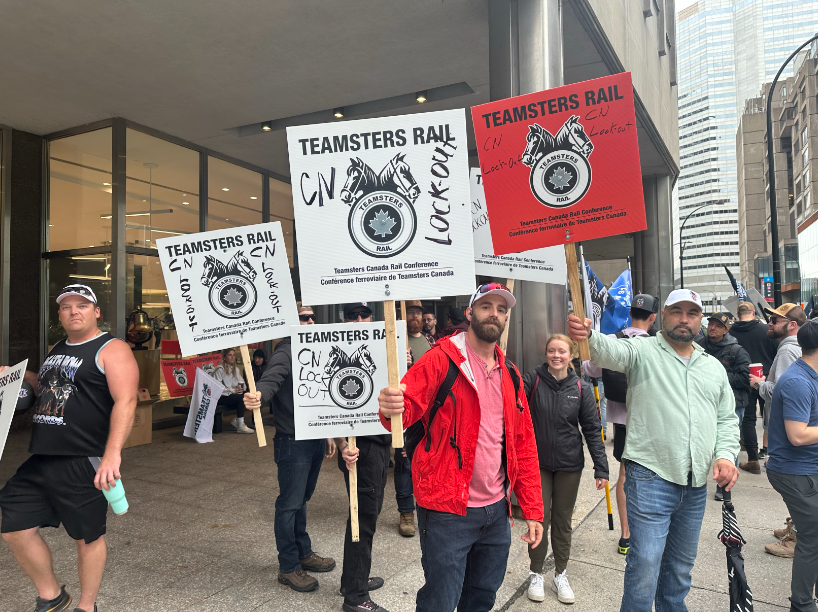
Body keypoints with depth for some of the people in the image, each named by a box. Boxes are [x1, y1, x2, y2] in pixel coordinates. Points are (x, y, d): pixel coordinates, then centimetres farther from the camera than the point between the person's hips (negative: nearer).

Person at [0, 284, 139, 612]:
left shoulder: (112, 349, -10)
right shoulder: (57, 349, 16)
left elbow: (125, 401, -21)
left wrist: (112, 453, -30)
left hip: (84, 463, -8)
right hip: (40, 461, 8)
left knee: (88, 536, 6)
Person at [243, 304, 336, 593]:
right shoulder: (285, 352, -14)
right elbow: (269, 380, -33)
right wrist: (257, 396, -56)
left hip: (315, 438, 8)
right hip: (293, 442, -8)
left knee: (301, 499, 21)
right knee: (289, 503, 4)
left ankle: (303, 553, 35)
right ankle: (288, 567, 17)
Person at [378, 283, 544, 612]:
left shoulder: (510, 375, 8)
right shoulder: (441, 360, -10)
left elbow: (524, 445, 9)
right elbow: (408, 405, -20)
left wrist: (533, 510, 7)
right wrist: (392, 408, -45)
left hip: (496, 511, 6)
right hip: (448, 512, -6)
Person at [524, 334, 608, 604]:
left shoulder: (582, 388, -5)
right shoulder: (532, 380, -8)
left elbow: (592, 429, -2)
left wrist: (601, 468, -4)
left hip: (569, 465, 1)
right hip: (538, 463, -1)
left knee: (563, 521, 15)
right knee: (539, 520, 7)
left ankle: (560, 575, 33)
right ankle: (536, 574, 28)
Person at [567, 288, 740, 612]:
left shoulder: (714, 367, 13)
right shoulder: (644, 351, -5)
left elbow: (727, 418, 17)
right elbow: (613, 351, -27)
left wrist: (725, 455, 0)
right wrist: (588, 336, -49)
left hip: (696, 484, 6)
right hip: (651, 478, -6)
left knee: (682, 564, 21)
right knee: (645, 563, -7)